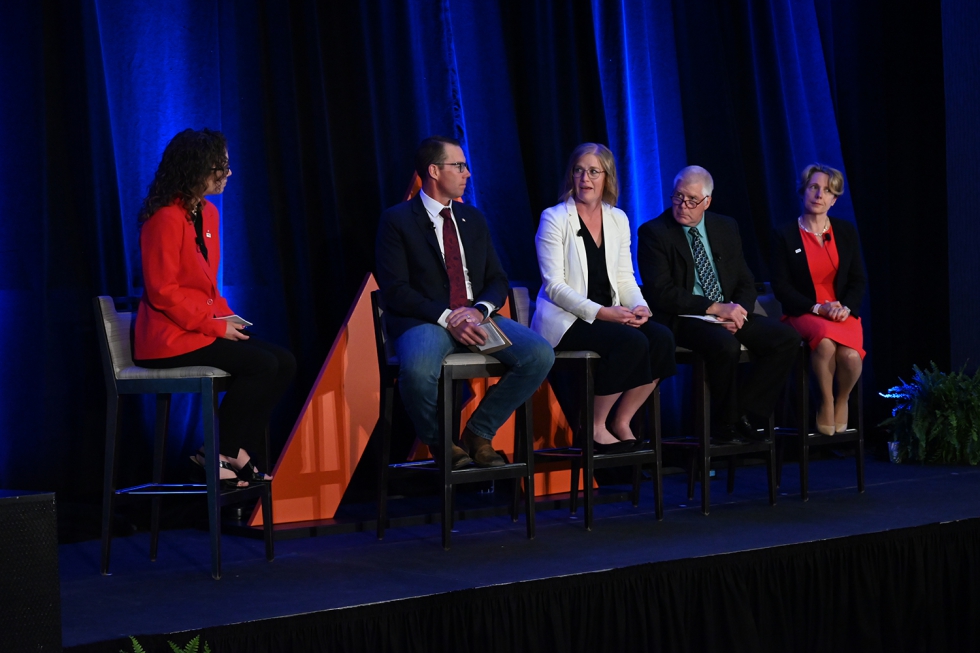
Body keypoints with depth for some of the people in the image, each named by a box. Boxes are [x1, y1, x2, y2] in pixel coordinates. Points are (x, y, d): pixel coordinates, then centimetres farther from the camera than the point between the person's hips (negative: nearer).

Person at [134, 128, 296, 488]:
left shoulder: (208, 213, 13)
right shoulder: (165, 218, -15)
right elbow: (163, 292, -19)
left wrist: (228, 319, 2)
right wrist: (216, 326, -17)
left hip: (205, 326, 9)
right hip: (170, 338, -9)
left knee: (284, 362, -6)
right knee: (262, 365, -22)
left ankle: (241, 454, -3)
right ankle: (221, 454, -8)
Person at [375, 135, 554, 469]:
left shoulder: (473, 218, 18)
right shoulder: (397, 221, 0)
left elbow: (497, 280, 14)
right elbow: (396, 291, -9)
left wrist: (479, 310, -9)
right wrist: (447, 318, -20)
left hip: (476, 317, 5)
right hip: (425, 320, -5)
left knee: (541, 354, -21)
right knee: (417, 370, -40)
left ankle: (479, 432, -2)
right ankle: (440, 442, -7)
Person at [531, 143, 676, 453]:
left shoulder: (618, 220, 13)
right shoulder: (554, 218, -5)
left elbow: (624, 277, 13)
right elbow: (554, 286, -12)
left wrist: (638, 307, -10)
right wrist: (601, 312, -22)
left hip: (609, 315, 6)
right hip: (565, 320, -6)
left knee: (662, 337, -21)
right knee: (632, 342, -30)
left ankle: (621, 422, -8)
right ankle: (595, 427, -14)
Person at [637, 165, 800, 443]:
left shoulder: (726, 228, 13)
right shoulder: (654, 233, -4)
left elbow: (746, 283, 14)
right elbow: (661, 292, -14)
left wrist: (738, 311, -10)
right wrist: (715, 308, -20)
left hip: (729, 314, 6)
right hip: (682, 321, -6)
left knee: (787, 337, -16)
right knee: (725, 345, -36)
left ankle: (745, 414, -9)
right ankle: (725, 425, -13)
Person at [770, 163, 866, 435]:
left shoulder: (847, 232, 11)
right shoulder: (785, 236, 1)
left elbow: (858, 280, 10)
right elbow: (781, 286, -3)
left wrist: (846, 308, -11)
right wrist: (818, 308, -14)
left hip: (842, 313, 2)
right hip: (804, 313, -2)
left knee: (850, 355, -30)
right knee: (825, 342, -37)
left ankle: (842, 401, 3)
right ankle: (826, 401, -11)